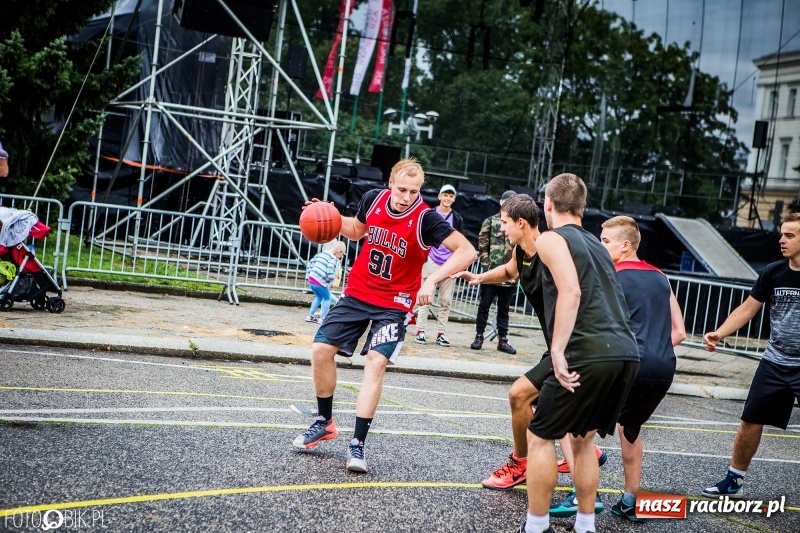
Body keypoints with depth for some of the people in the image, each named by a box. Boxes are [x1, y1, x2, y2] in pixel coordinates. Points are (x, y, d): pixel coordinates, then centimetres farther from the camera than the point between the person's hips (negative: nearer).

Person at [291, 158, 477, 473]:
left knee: (376, 362, -19)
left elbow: (467, 251, -24)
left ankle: (357, 444, -13)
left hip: (394, 304, -5)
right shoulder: (373, 199, -6)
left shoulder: (425, 219, -20)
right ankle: (324, 423, 20)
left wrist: (432, 281, -33)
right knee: (321, 349, 0)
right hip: (357, 293, 5)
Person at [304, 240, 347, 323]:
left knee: (318, 297, 27)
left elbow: (310, 264, 19)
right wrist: (332, 282, -6)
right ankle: (322, 318, 9)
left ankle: (310, 316, 28)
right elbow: (330, 271, -21)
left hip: (311, 280, 8)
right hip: (320, 282, -8)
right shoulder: (333, 259, -8)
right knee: (327, 298, 12)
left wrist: (308, 275, 25)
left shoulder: (321, 254, 17)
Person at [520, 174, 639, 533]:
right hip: (626, 353, 8)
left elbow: (571, 292, -15)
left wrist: (557, 351, -17)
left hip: (589, 354, -8)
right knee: (582, 438, 23)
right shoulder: (595, 244, 25)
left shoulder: (551, 239, 1)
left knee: (540, 436, 7)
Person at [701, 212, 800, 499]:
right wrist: (720, 333, -8)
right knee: (750, 422, 11)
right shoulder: (773, 272, -2)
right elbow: (747, 309, 5)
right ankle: (734, 481, 28)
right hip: (774, 363, 4)